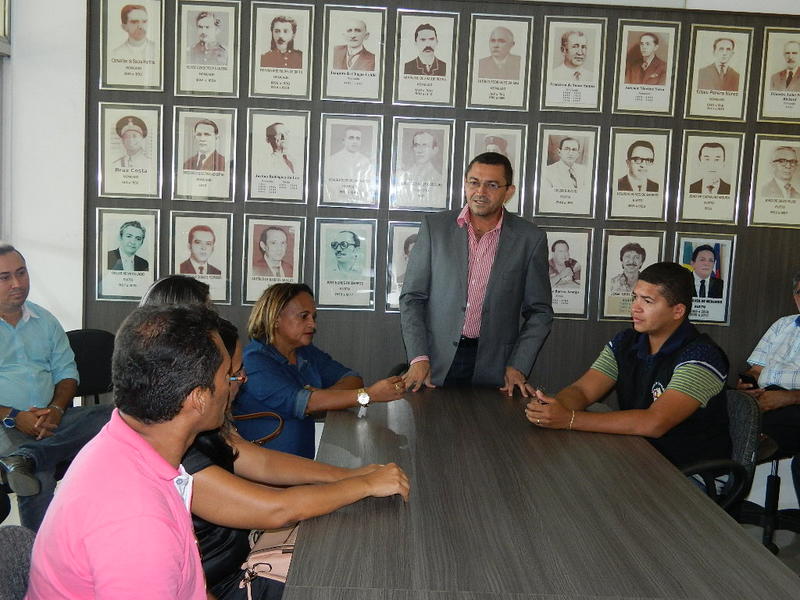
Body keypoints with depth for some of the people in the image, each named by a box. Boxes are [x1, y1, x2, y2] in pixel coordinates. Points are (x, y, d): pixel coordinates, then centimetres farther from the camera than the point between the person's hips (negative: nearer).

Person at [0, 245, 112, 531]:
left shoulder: (45, 321, 17)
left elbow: (66, 371, 14)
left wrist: (55, 409, -8)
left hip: (52, 418, 5)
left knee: (109, 417, -26)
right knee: (39, 476, -34)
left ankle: (25, 459, -39)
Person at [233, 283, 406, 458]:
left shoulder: (307, 352, 13)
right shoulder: (253, 361, -11)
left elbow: (352, 379, 6)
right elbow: (296, 402, -23)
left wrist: (323, 396, -16)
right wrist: (368, 395, -27)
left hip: (303, 461, 7)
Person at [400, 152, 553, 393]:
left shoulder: (529, 238, -1)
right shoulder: (434, 226, 0)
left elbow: (539, 311, 4)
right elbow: (412, 298, 1)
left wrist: (518, 366, -5)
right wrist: (418, 358, -8)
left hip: (493, 366, 0)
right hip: (436, 363, 0)